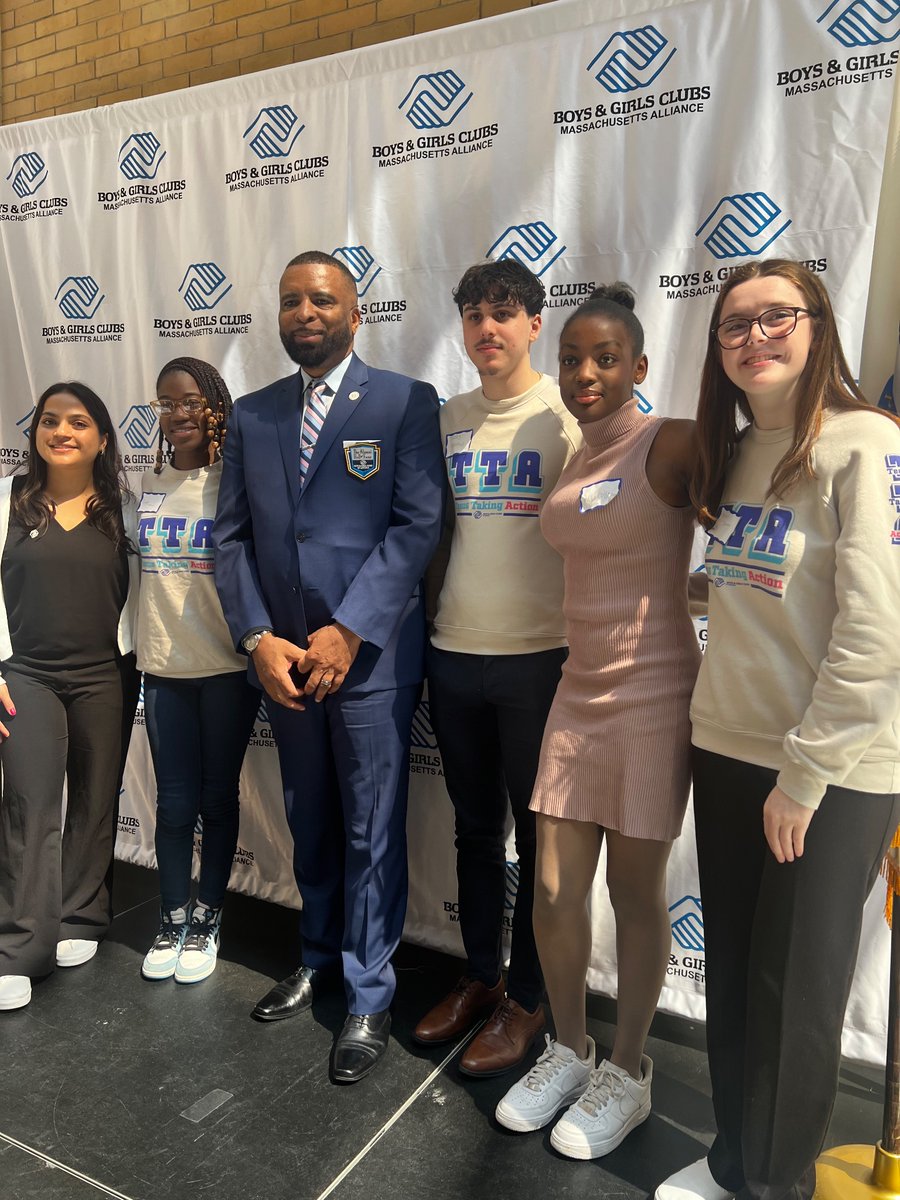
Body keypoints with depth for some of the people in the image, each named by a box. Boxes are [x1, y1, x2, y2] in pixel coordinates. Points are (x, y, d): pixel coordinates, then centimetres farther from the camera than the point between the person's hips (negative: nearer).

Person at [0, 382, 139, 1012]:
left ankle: (78, 922, 26)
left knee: (95, 803, 9)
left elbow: (140, 588, 4)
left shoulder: (124, 505, 4)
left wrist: (139, 665, -2)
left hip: (106, 678, 1)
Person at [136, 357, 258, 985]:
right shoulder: (149, 485, 9)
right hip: (164, 666, 4)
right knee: (174, 802, 10)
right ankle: (172, 920, 28)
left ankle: (207, 919, 27)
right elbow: (142, 565, 16)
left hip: (226, 668, -3)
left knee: (218, 797, 10)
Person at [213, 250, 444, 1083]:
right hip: (283, 658, 5)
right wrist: (258, 639, -6)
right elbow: (232, 536, 7)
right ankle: (320, 957, 39)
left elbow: (418, 524, -11)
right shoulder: (251, 415, 11)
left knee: (372, 834, 5)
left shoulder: (406, 403, -3)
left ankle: (368, 996, 24)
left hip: (371, 655, -4)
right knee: (310, 826, 18)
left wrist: (348, 632, -16)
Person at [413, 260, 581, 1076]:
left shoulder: (569, 418, -5)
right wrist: (424, 623, 8)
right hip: (453, 656, 5)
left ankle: (526, 998, 27)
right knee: (475, 828, 17)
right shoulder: (446, 421, 9)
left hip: (539, 658, -4)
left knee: (538, 834, 9)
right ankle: (479, 976, 35)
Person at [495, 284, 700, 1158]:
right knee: (553, 892, 10)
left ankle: (627, 1075, 31)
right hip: (579, 690, 6)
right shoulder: (574, 461, 9)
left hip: (652, 695, -6)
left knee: (635, 893, 9)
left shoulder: (671, 446, -12)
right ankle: (567, 1051, 35)